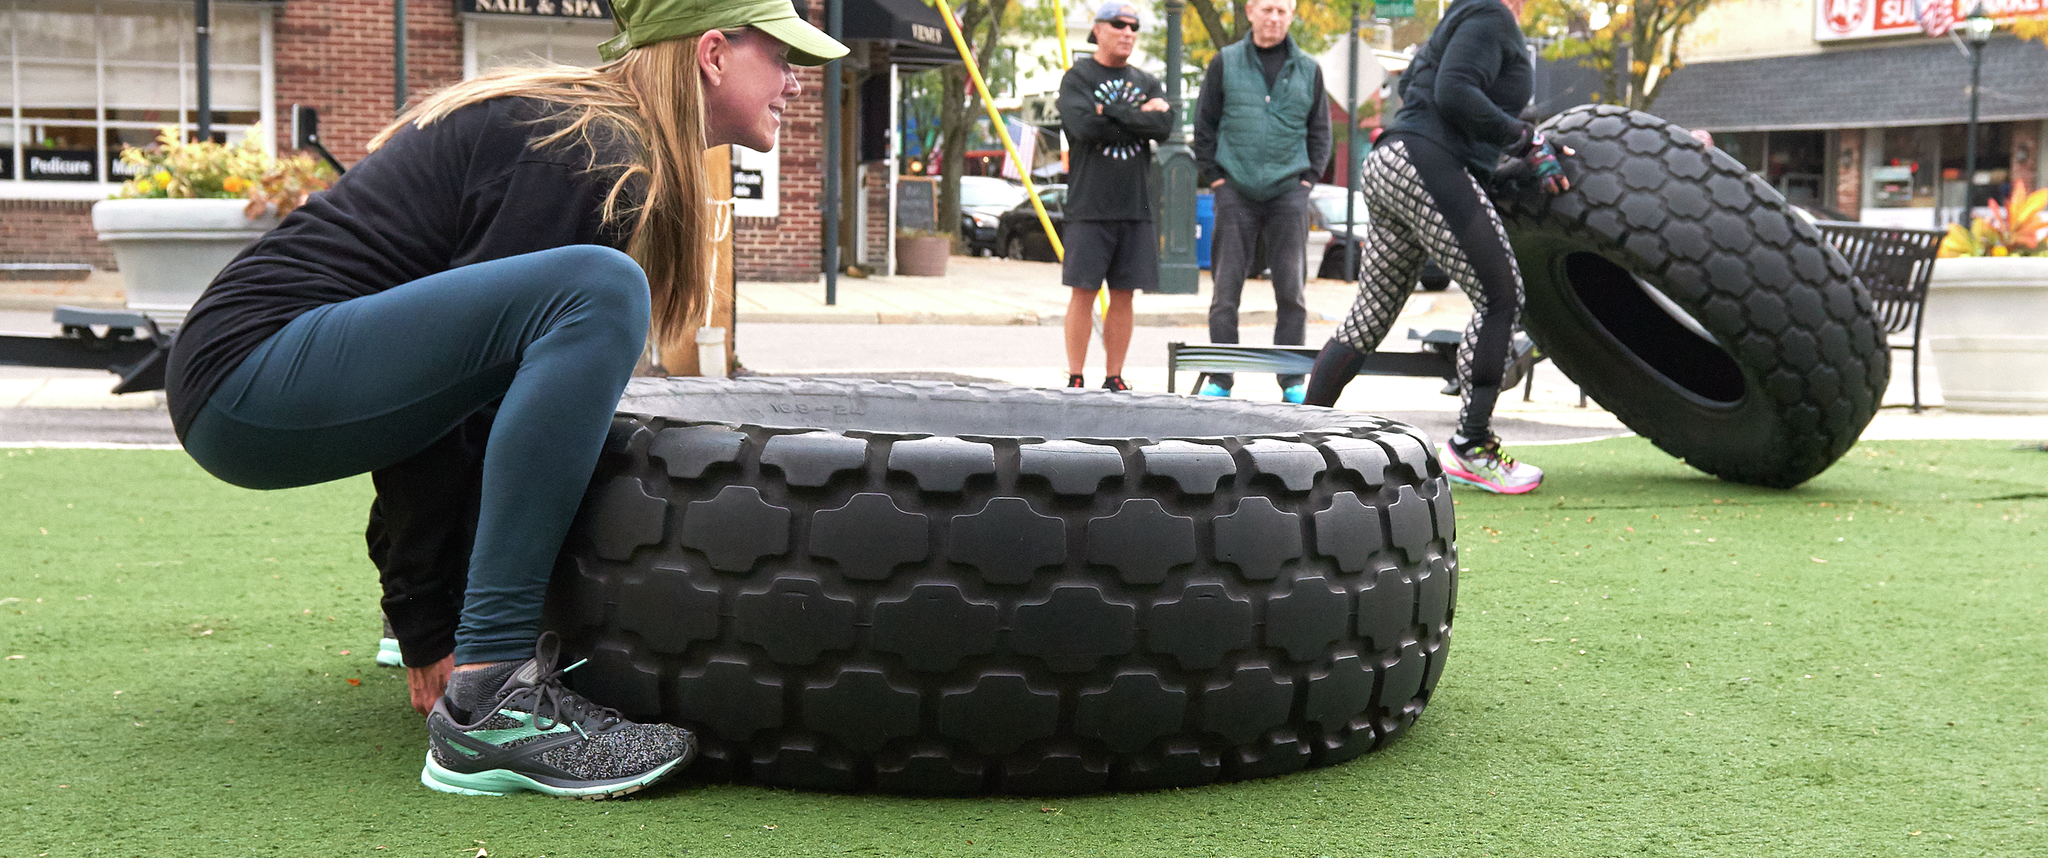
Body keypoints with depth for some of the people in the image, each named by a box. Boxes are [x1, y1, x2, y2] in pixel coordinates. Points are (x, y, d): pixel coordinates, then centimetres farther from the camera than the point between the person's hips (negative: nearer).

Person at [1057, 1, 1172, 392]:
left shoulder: (1146, 83, 16)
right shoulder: (1077, 78, 3)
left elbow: (1165, 125, -3)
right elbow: (1083, 125, -15)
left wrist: (1111, 113, -9)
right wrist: (1140, 115, -7)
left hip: (1135, 206, 4)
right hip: (1089, 206, -4)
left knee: (1123, 296, 5)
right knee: (1083, 292, -3)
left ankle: (1114, 378, 12)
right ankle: (1075, 379, 3)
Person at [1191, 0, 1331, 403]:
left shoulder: (1308, 69, 9)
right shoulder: (1226, 63, 5)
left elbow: (1320, 130, 15)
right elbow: (1204, 125, 8)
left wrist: (1309, 178, 5)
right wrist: (1213, 175, 1)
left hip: (1288, 193, 1)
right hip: (1236, 192, -1)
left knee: (1290, 290, 2)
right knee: (1225, 290, -1)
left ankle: (1292, 381, 9)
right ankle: (1220, 380, 6)